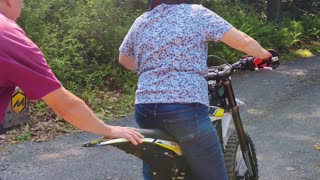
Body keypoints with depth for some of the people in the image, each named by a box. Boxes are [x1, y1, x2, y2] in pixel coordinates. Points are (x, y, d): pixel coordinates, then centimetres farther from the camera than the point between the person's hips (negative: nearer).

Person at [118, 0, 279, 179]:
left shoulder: (140, 22, 14)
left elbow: (124, 59, 28)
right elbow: (243, 41, -3)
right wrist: (265, 55, 15)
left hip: (145, 109, 5)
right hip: (186, 109, -5)